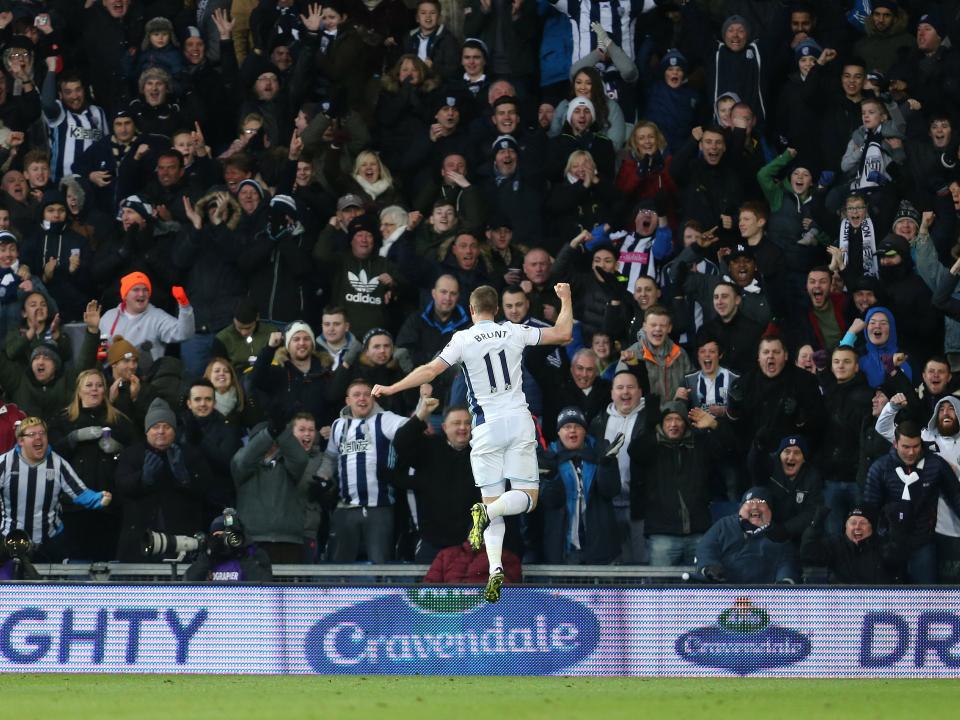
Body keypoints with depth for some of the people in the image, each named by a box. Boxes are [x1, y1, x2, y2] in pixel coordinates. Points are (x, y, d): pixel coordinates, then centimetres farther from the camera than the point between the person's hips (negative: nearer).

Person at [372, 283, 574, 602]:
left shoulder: (463, 339, -3)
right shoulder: (514, 332, 4)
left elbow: (430, 370, -9)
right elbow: (563, 334, 12)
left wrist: (391, 389, -1)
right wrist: (565, 299, 29)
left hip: (487, 428, -1)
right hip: (519, 421, 1)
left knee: (493, 503, 5)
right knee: (527, 497, 3)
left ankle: (495, 568, -14)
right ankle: (488, 512, -29)